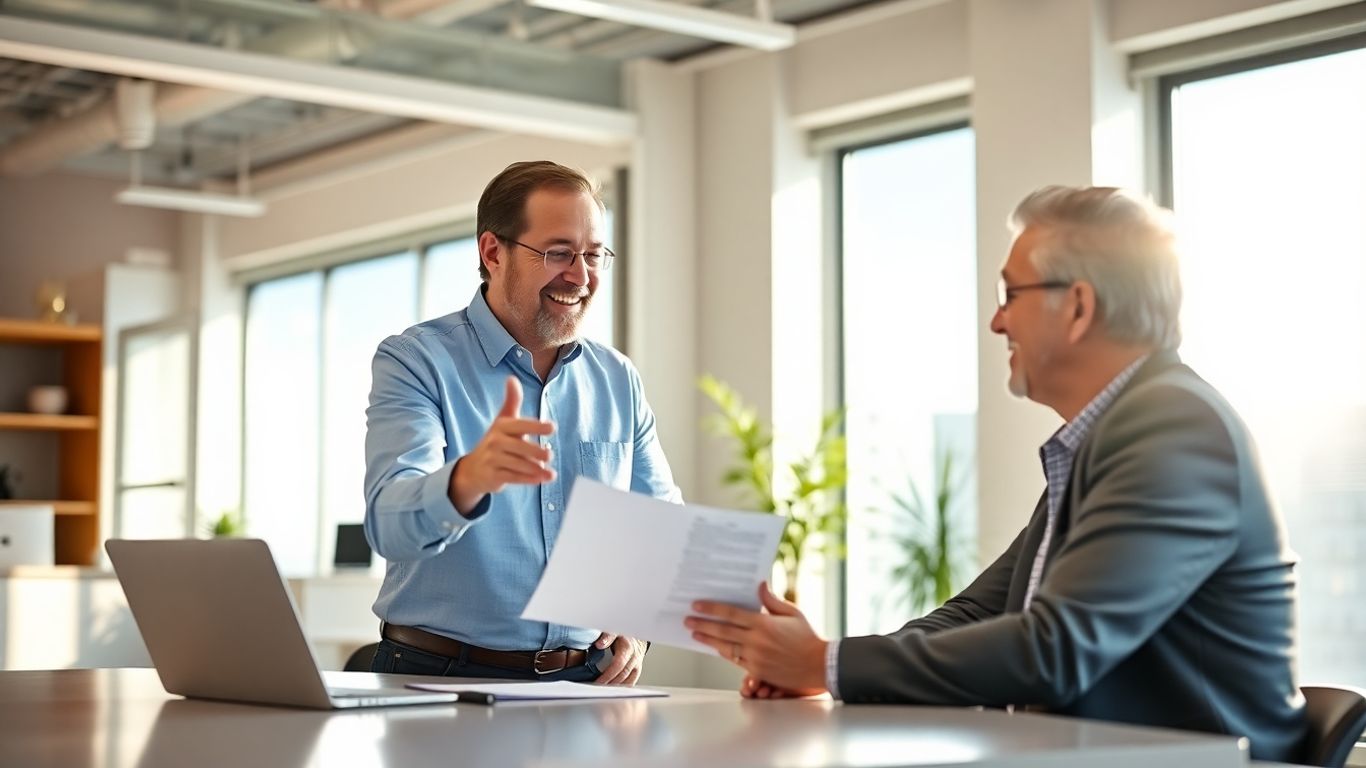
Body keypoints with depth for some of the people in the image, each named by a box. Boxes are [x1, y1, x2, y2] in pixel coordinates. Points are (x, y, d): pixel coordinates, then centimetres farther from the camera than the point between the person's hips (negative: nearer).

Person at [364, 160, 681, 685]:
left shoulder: (619, 381, 11)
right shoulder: (415, 361, -4)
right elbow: (389, 527, -19)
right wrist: (469, 479, -40)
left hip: (585, 680, 3)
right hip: (440, 676, -3)